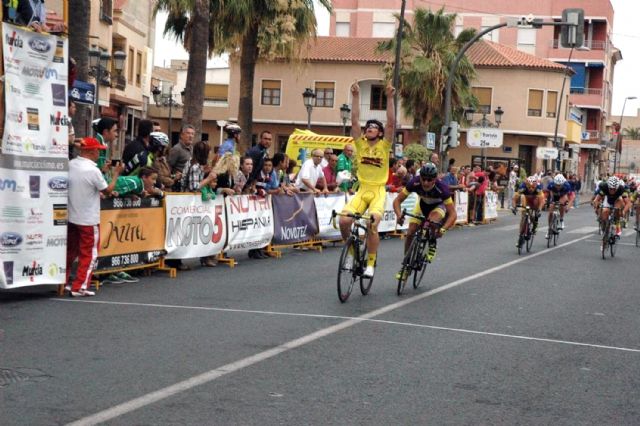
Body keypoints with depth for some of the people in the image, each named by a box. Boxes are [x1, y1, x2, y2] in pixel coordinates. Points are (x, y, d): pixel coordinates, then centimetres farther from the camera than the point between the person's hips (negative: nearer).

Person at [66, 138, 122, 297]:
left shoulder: (70, 165, -2)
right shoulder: (93, 170, -21)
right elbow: (108, 190, -9)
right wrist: (115, 174, 4)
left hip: (71, 217, 7)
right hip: (88, 220, -7)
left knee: (70, 251, 19)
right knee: (89, 254, 5)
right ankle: (79, 287, 4)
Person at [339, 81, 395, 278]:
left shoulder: (384, 146, 1)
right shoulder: (361, 144, 7)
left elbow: (391, 123, -9)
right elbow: (354, 120, 0)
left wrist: (390, 98, -16)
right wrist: (356, 96, -6)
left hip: (378, 192, -2)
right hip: (362, 190, 3)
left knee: (372, 225, -22)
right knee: (344, 220, -19)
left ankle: (371, 263, -5)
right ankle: (351, 251, 8)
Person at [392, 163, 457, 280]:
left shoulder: (442, 188, -38)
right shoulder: (415, 183, -32)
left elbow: (453, 214, -36)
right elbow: (397, 200, -26)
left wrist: (443, 229, -52)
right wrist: (399, 215, -45)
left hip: (438, 206, -3)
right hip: (422, 205, 3)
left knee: (432, 220, -35)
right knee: (410, 233, -11)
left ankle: (432, 246, -6)